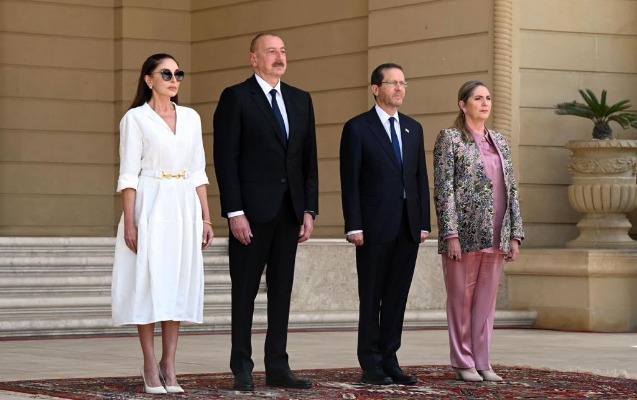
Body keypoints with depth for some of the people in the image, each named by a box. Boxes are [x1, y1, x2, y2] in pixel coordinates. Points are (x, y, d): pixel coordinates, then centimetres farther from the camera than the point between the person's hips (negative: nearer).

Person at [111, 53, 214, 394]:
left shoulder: (190, 118, 12)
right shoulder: (135, 118, -1)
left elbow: (198, 171, 13)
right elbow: (128, 175, -5)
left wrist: (205, 217, 7)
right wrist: (130, 223, -12)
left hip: (184, 209, 4)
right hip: (150, 207, -4)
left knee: (178, 284, 3)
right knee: (149, 282, -4)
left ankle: (169, 367, 7)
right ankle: (150, 367, 2)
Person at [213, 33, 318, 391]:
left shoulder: (301, 100, 12)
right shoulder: (236, 98, -4)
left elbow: (309, 159, 12)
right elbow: (226, 158, -9)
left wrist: (310, 210, 5)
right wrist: (235, 213, -15)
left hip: (290, 211, 5)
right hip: (252, 212, -5)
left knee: (282, 291, 8)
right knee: (245, 291, 2)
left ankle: (278, 367, 13)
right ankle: (243, 369, 8)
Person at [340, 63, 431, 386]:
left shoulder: (413, 128, 14)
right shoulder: (357, 128, -2)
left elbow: (421, 178, 13)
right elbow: (350, 181, -6)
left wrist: (424, 222, 6)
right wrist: (353, 226, -12)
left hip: (408, 227, 5)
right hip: (375, 226, -5)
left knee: (397, 297, 6)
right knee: (372, 298, 2)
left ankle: (389, 362, 12)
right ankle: (371, 365, 7)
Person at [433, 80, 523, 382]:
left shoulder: (499, 142, 16)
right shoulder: (450, 138, 0)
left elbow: (511, 190, 15)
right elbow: (443, 188, -7)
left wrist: (515, 234, 8)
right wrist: (450, 234, -15)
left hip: (495, 236, 5)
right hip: (464, 232, -5)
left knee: (486, 300, 7)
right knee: (461, 299, 1)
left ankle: (482, 362, 12)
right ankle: (463, 363, 7)